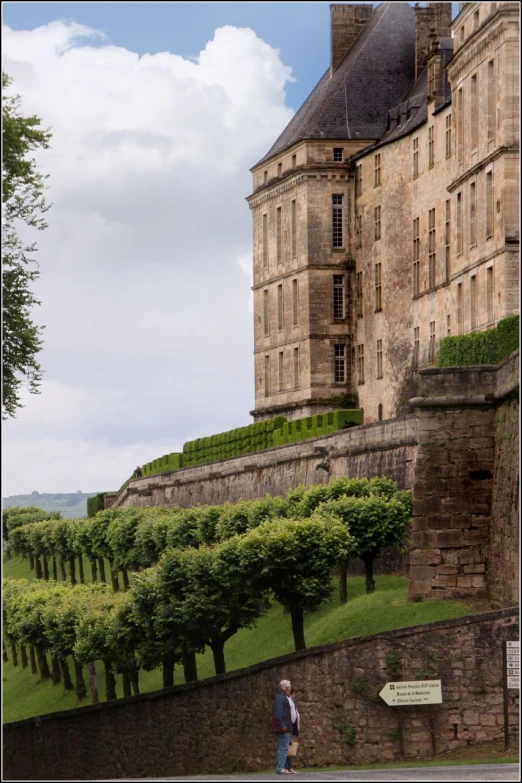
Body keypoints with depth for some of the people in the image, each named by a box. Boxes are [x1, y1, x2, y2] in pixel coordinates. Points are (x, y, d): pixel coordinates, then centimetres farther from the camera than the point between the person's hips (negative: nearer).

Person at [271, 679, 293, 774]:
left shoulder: (285, 698, 20)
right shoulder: (280, 698, -12)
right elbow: (278, 713, -20)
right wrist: (282, 725, -23)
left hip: (286, 728, 11)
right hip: (283, 728, -11)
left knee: (283, 748, 12)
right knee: (283, 748, -11)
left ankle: (279, 767, 16)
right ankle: (280, 768, -12)